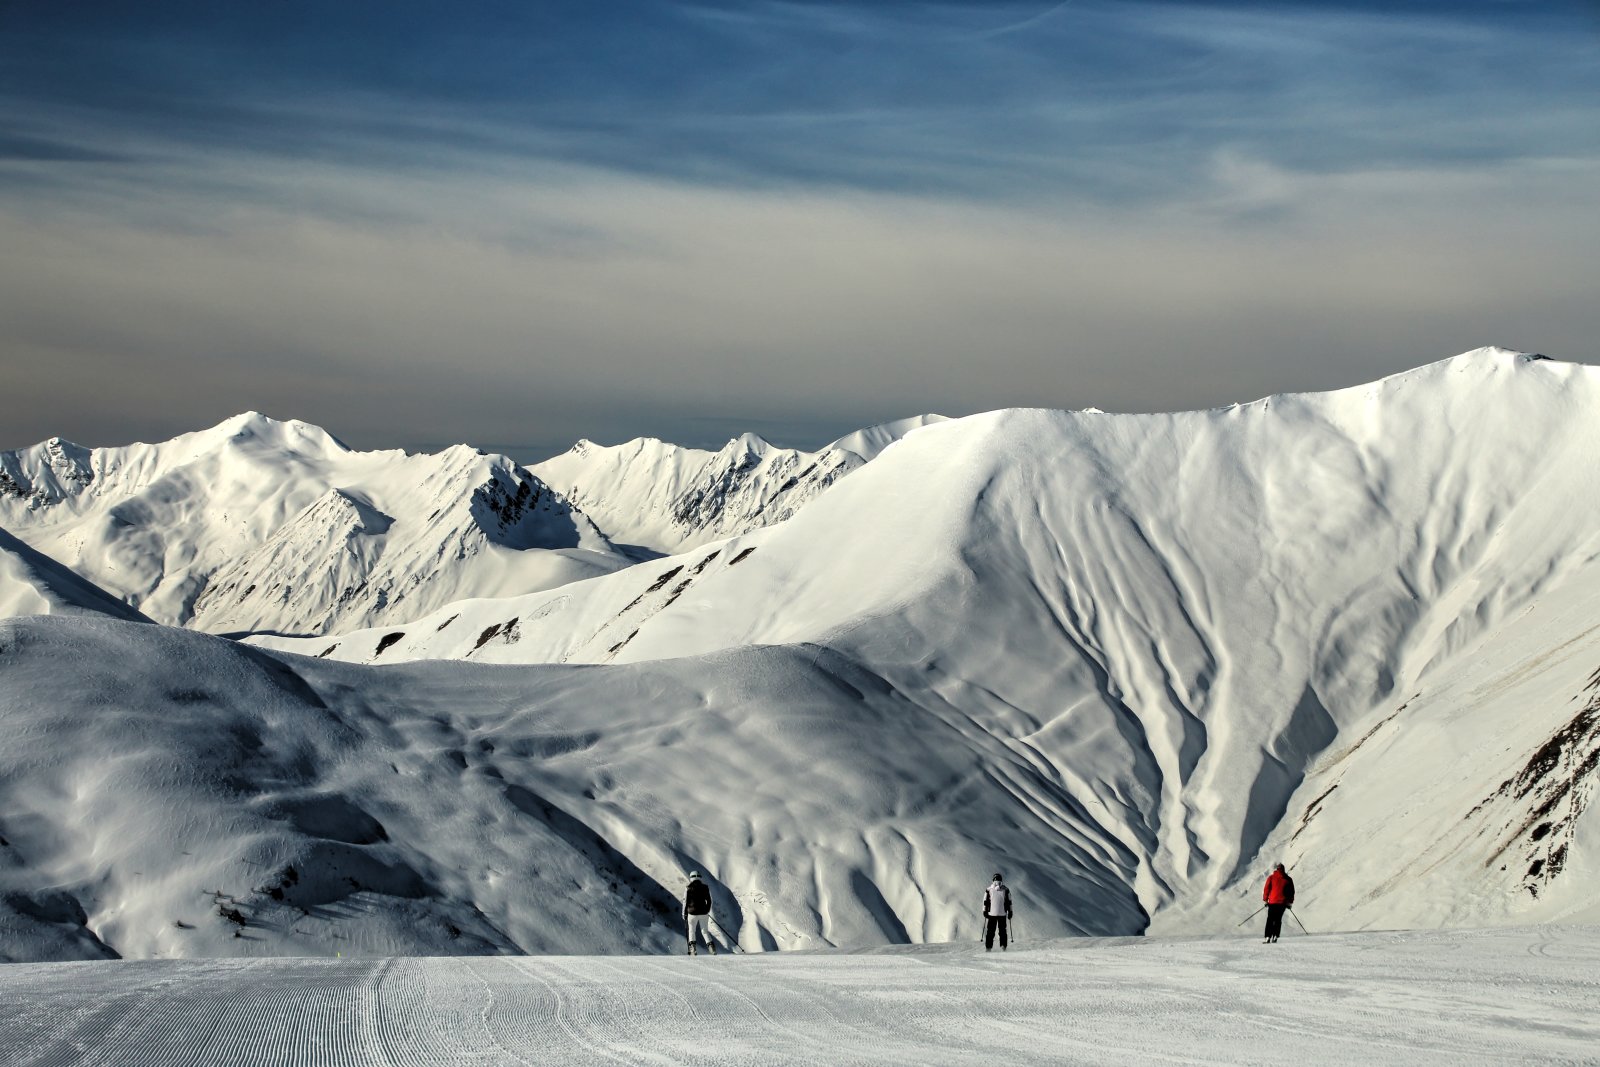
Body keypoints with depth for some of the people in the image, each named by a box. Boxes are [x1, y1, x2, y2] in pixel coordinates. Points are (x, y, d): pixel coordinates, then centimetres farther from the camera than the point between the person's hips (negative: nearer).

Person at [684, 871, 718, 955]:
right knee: (705, 931, 10)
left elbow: (685, 902, -2)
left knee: (692, 931, 15)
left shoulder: (688, 889, -5)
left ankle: (692, 948, 2)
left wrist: (684, 914, 7)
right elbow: (709, 901, 9)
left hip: (692, 913, -2)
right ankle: (712, 947, -5)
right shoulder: (705, 888, 2)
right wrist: (707, 911, 23)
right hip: (703, 913, 2)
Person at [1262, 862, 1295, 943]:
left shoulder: (1271, 878, 1)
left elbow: (1266, 889, 0)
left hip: (1273, 901, -2)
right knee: (1278, 919, 11)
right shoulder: (1288, 879, 7)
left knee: (1270, 920, 2)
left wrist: (1265, 900, 9)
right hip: (1283, 902, 2)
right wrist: (1290, 902, 16)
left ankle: (1268, 937, -8)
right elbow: (1292, 891, 9)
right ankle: (1275, 936, 0)